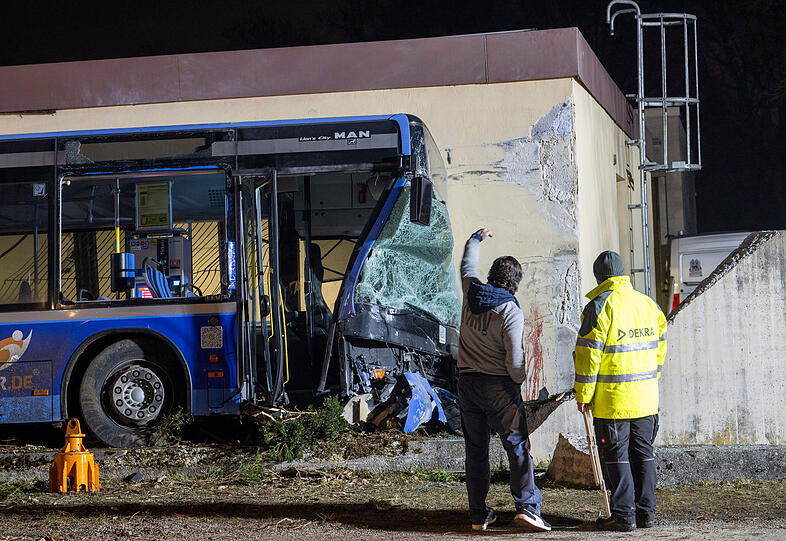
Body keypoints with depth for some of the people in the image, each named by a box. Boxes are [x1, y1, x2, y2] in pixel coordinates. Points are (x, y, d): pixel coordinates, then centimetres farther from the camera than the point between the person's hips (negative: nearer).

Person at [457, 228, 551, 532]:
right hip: (498, 384, -5)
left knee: (476, 450, 9)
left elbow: (468, 265, 26)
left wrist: (476, 239, 44)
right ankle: (526, 506, -17)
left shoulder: (473, 291, 2)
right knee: (517, 446, -5)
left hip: (467, 382, 6)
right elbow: (514, 359, -17)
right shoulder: (511, 312, -14)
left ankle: (479, 515, 11)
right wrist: (517, 381, 4)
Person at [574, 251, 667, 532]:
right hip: (646, 398, 6)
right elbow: (659, 348, 15)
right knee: (643, 452, 13)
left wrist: (583, 395, -7)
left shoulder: (599, 307, -11)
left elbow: (588, 355, -13)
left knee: (616, 456, 1)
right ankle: (645, 511, 15)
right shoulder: (648, 304, 9)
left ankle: (624, 514, 2)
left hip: (612, 398, -6)